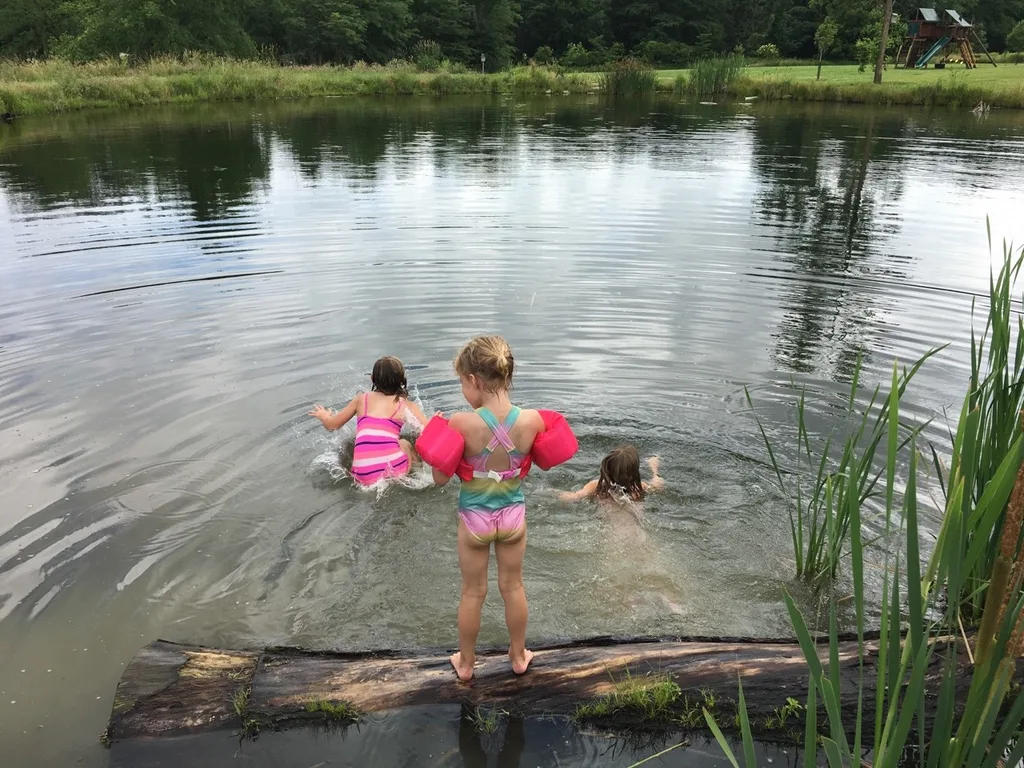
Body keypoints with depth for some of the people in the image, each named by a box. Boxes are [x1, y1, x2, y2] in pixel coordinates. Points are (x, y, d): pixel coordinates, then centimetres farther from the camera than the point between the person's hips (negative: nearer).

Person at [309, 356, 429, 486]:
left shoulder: (362, 399, 16)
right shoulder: (406, 405, 10)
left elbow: (331, 425, 26)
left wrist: (324, 417, 50)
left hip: (363, 476, -1)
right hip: (395, 469, 1)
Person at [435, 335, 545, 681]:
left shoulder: (462, 423, -26)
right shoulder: (531, 419, -19)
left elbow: (440, 478, -15)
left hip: (474, 519, -2)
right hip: (513, 515, 2)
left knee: (473, 592, 18)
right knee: (513, 586, 22)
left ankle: (466, 663, 37)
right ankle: (519, 656, 40)